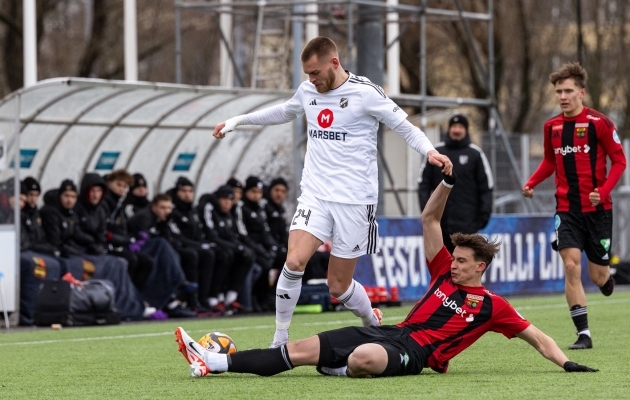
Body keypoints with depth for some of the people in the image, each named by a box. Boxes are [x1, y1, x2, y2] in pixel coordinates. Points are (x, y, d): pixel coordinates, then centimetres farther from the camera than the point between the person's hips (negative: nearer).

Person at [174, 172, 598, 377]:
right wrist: (448, 181, 7)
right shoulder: (444, 272, 19)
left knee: (363, 357, -45)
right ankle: (214, 362, -12)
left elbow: (536, 336, 4)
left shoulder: (491, 305, 4)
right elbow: (430, 219, 18)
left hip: (413, 350, -6)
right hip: (391, 333, 6)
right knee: (303, 348, -7)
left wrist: (566, 363, -9)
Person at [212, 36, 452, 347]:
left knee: (339, 286, 1)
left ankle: (373, 324, 33)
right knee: (295, 261, -20)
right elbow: (284, 112, 30)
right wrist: (238, 120, 29)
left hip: (354, 201, -4)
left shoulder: (365, 93, -9)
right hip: (315, 194, 4)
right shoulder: (307, 91, 8)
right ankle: (279, 341, -9)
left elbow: (405, 127, -4)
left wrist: (429, 151, -23)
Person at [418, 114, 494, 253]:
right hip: (441, 220, 3)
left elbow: (486, 185, 3)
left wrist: (484, 212, -4)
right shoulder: (436, 152, 8)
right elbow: (424, 183, 9)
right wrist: (426, 208, -1)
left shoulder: (475, 153, 3)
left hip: (467, 221, -3)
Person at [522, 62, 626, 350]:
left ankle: (607, 279, 44)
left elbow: (619, 161, -6)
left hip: (597, 209, -3)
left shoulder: (598, 123, -10)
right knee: (571, 266, -14)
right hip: (567, 209, 3)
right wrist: (531, 183, 1)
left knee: (598, 276, 3)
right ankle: (583, 333, -9)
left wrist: (603, 191, -20)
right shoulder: (551, 127, 4)